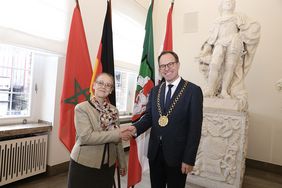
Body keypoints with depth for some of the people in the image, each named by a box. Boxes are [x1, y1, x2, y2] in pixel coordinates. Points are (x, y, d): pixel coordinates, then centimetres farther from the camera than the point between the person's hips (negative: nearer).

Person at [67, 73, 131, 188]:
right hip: (84, 165, -4)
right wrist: (115, 134, -22)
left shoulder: (113, 110, 5)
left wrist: (122, 163, 11)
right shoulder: (81, 108, -10)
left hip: (108, 166, 5)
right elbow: (86, 137, -22)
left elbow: (117, 140, 10)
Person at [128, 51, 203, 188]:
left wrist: (189, 159, -13)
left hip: (177, 154, -4)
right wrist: (136, 128, -16)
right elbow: (149, 116, 5)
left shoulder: (193, 90, -10)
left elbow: (195, 128, -12)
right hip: (155, 152, 4)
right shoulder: (155, 90, 6)